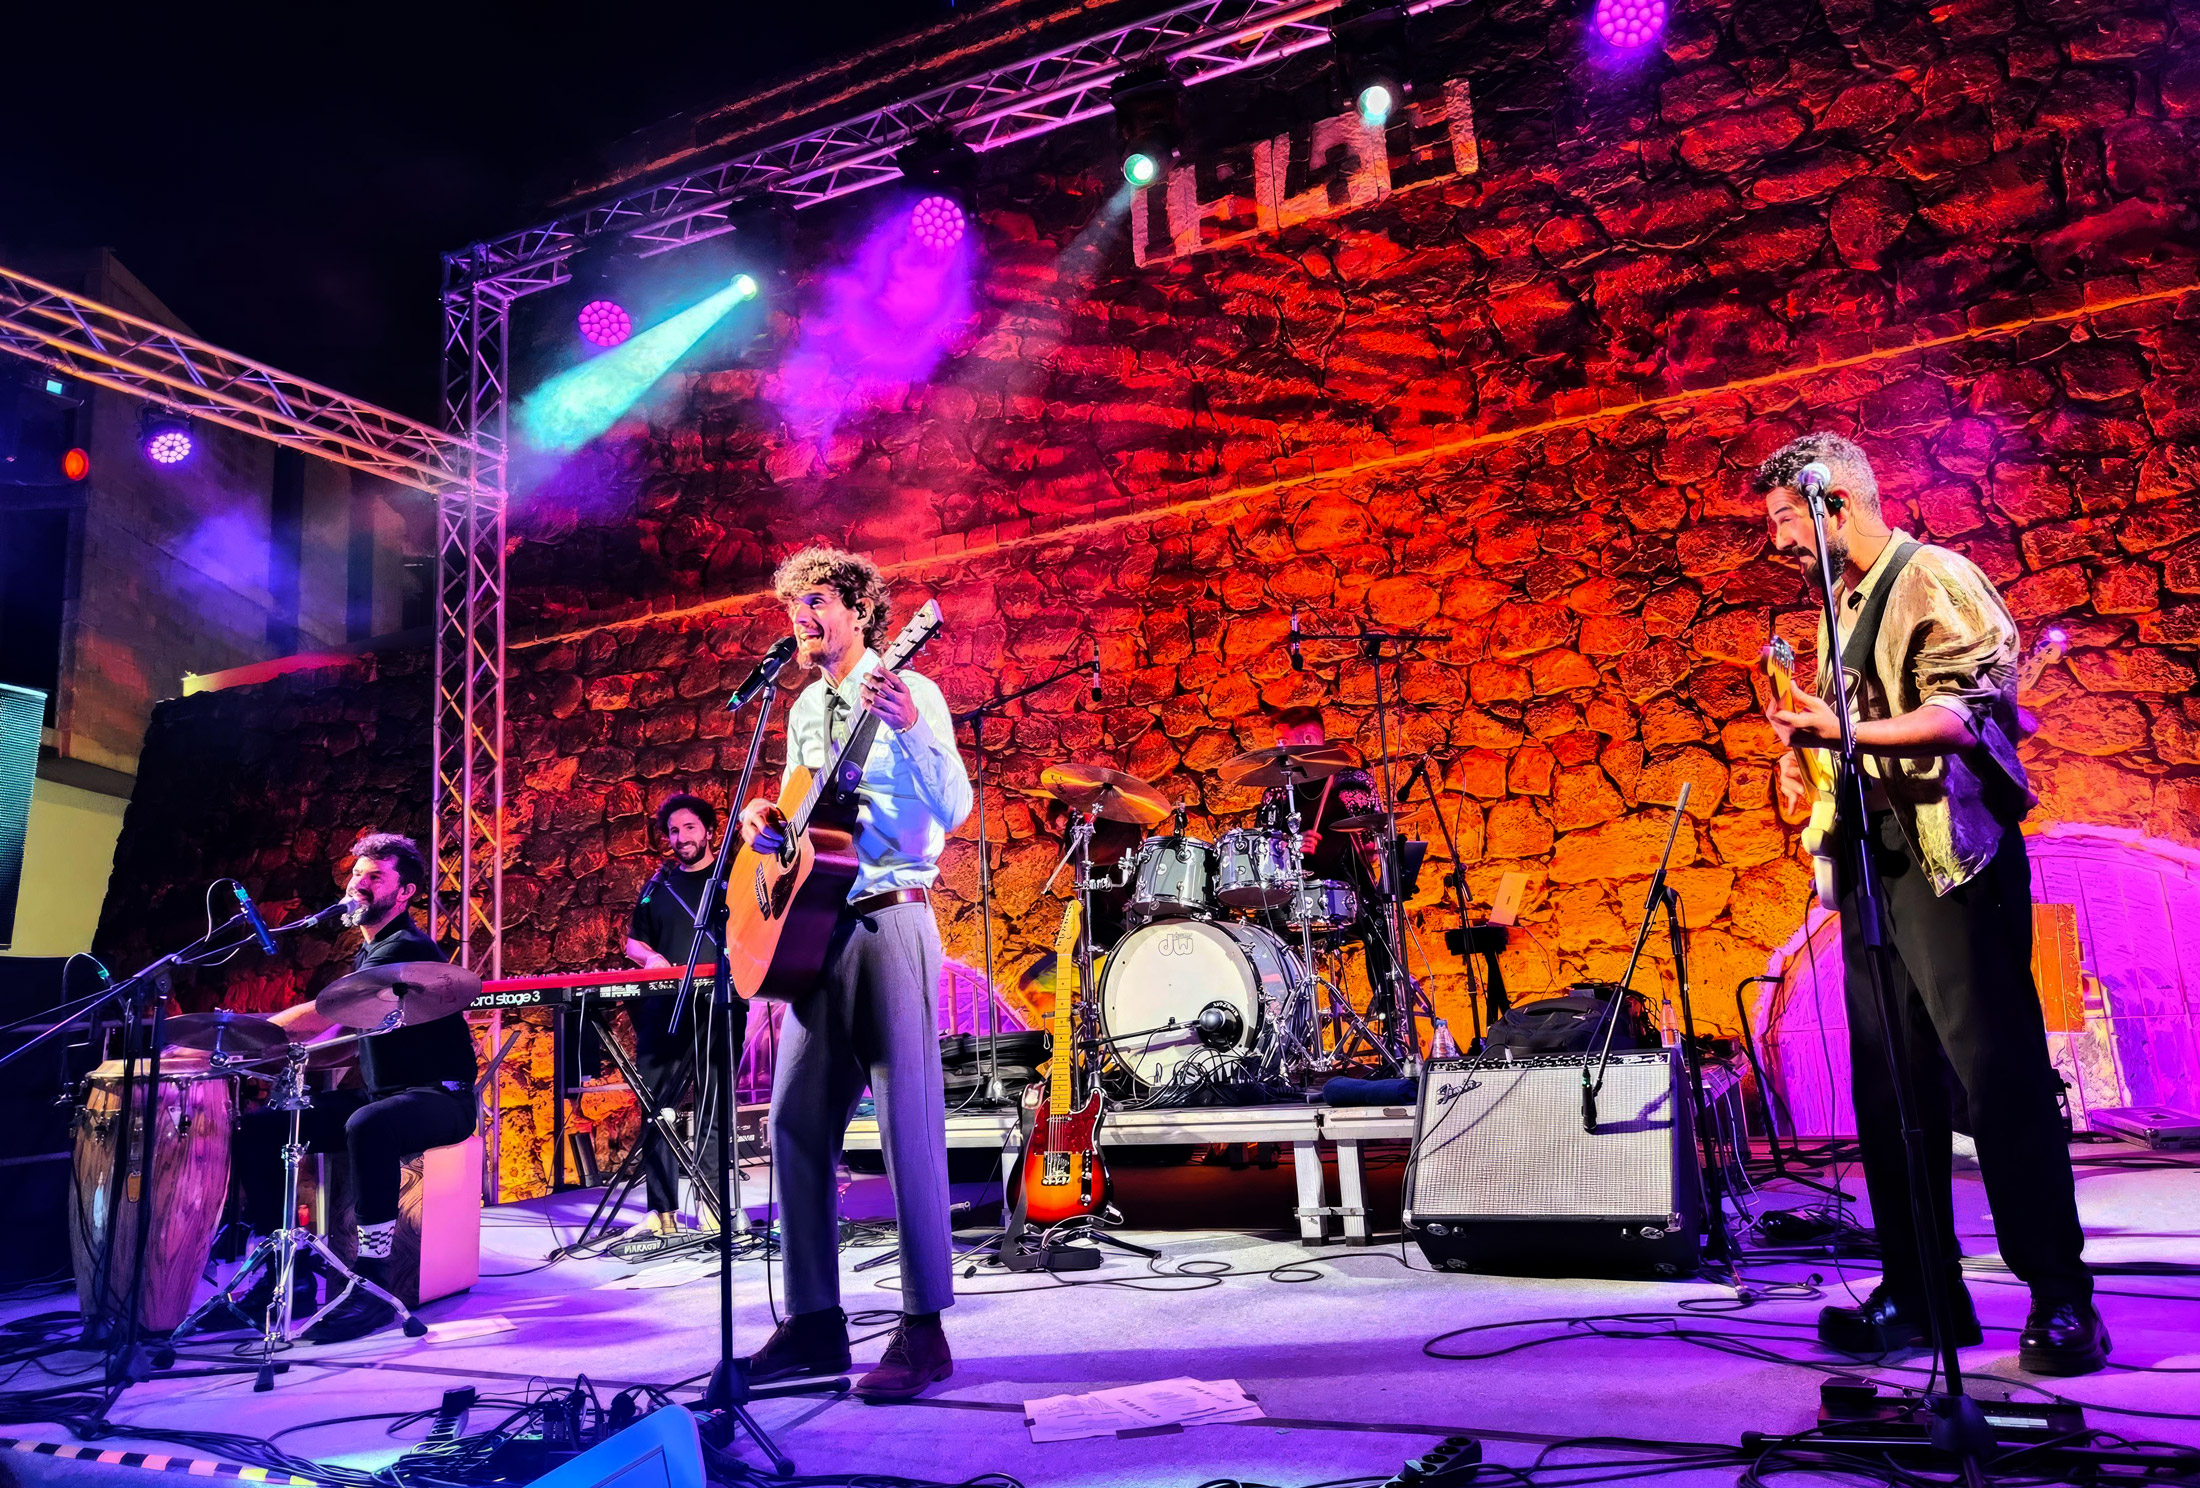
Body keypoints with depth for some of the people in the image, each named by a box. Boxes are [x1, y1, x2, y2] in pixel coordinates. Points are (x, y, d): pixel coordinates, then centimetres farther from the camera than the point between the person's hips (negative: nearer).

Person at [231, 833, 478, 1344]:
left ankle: (374, 1283, -31)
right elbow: (342, 1029, 21)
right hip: (381, 1094, 9)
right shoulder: (367, 951, 16)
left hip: (439, 1099, -9)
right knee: (257, 1127, -4)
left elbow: (322, 1016, -24)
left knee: (367, 1127, -40)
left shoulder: (407, 949, -14)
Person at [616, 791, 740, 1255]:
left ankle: (713, 1206, 4)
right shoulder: (658, 885, 19)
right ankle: (662, 1215, 6)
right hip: (664, 1007, 4)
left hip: (721, 1004, -4)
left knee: (714, 1107, -2)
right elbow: (633, 939, 24)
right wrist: (650, 957, 2)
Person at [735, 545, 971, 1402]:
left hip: (888, 921, -7)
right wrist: (766, 822, 5)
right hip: (814, 926, 8)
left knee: (908, 1124, -6)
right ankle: (816, 1325, 17)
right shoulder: (806, 709, 18)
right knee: (795, 1123, 7)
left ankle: (924, 1332, 2)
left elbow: (954, 809, -16)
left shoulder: (909, 694, -4)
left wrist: (909, 729, -31)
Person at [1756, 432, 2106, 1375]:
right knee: (1887, 1087, 7)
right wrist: (1806, 761, 12)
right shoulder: (1840, 606, 21)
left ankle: (2061, 1300, 5)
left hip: (1952, 861, -8)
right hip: (1874, 866, 8)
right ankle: (1920, 1290, 14)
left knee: (2001, 1077, -5)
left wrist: (1842, 731, -25)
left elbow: (1964, 714, -16)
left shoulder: (1937, 581, -5)